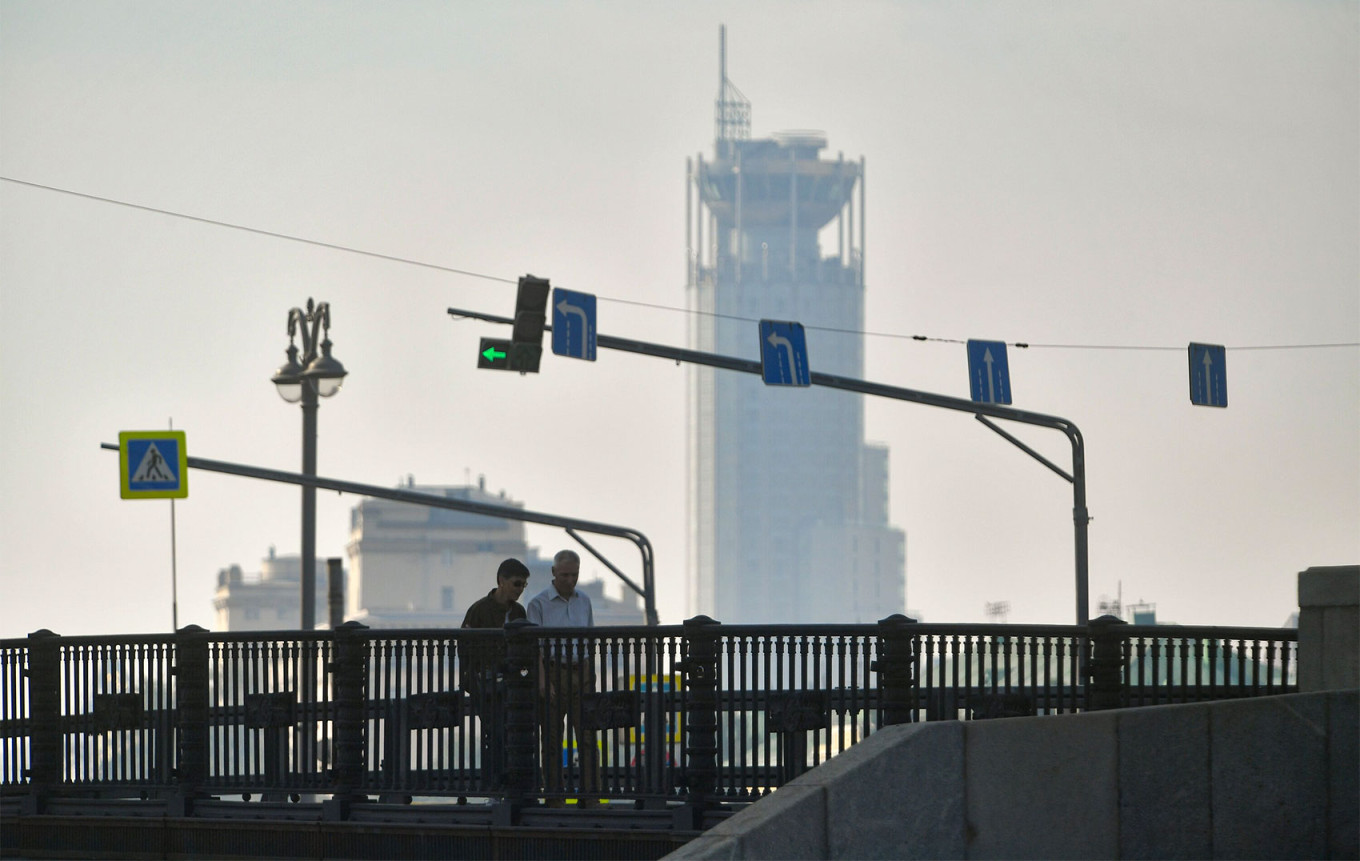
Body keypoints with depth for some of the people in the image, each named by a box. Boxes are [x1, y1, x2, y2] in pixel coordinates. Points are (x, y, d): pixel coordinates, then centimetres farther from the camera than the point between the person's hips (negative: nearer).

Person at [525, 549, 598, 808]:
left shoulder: (584, 601, 13)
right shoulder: (539, 603, -2)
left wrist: (592, 677, 12)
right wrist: (542, 680, -16)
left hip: (582, 672, 4)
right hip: (553, 672, -4)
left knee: (587, 737, -3)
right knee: (552, 740, 0)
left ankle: (590, 797, -3)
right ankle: (554, 799, 4)